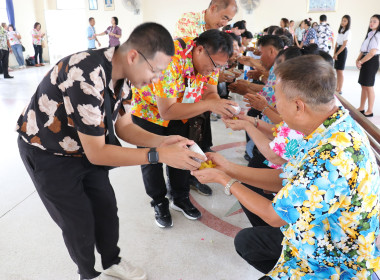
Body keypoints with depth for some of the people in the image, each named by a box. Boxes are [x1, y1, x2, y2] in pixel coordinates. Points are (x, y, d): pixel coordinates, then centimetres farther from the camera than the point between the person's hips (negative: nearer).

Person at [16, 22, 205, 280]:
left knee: (107, 207, 12)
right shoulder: (87, 78, -38)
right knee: (79, 221, 6)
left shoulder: (120, 76, -11)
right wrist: (159, 155, -35)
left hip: (84, 148, 7)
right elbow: (96, 152, -33)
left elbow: (124, 127, -2)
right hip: (47, 153, -7)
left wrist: (163, 141, -18)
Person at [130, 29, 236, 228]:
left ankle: (181, 198, 30)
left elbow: (210, 93, -13)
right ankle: (159, 203, 26)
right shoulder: (170, 59, -40)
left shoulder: (211, 59, -18)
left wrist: (223, 108, -36)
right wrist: (209, 105, -45)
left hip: (179, 110, 6)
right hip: (149, 109, -5)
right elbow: (166, 111, -39)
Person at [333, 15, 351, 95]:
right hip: (337, 50, 7)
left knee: (340, 71, -6)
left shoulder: (348, 32, -9)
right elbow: (336, 43, 12)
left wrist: (336, 54, -13)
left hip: (342, 51, -7)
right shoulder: (340, 30, 14)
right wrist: (334, 53, 3)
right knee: (337, 70, 8)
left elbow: (344, 45, -14)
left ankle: (339, 90, -2)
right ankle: (337, 88, 14)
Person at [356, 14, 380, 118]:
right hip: (364, 62, 8)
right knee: (363, 85, 10)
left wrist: (361, 62, -11)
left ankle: (370, 111, 4)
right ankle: (361, 108, 19)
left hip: (372, 61, -8)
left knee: (369, 86, -4)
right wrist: (358, 60, 1)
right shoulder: (370, 34, 15)